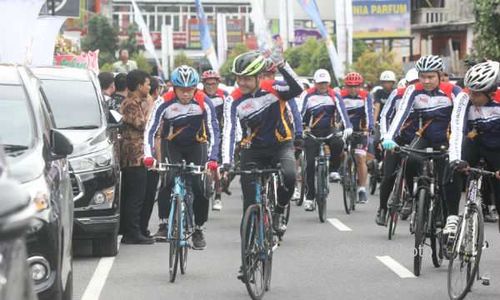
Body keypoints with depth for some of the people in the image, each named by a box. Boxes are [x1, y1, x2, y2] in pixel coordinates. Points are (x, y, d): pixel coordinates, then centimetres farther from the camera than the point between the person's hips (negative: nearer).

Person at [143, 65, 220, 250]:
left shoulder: (204, 102, -23)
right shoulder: (165, 103, -24)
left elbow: (214, 131, -23)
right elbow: (150, 130, -23)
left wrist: (213, 159, -34)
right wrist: (148, 155, -37)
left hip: (197, 145, 0)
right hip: (173, 145, 0)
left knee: (198, 184, -11)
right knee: (170, 180, -22)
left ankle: (198, 229, 2)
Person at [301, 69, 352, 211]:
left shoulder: (334, 95, 0)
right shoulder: (307, 95, -5)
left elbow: (342, 111, -13)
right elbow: (300, 113, -13)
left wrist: (348, 127, -29)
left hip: (329, 130, 1)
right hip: (312, 132, -1)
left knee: (338, 144, -32)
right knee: (310, 163, -8)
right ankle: (309, 197, 0)